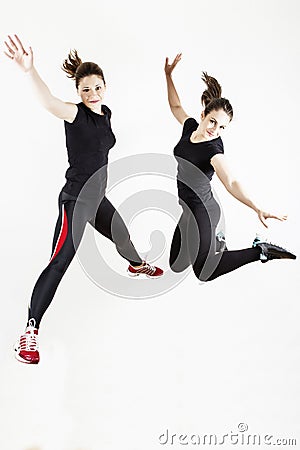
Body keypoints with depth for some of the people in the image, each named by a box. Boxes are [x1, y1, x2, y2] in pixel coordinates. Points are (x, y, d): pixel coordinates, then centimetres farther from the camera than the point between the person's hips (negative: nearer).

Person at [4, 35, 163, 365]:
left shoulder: (106, 113, 6)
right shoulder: (76, 113, -17)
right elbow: (48, 102, -40)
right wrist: (29, 69, -58)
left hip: (98, 198, 8)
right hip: (75, 200, -8)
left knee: (123, 237, 29)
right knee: (58, 263, -13)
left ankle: (137, 265, 64)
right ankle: (30, 331, -9)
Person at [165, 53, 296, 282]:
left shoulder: (213, 150, -24)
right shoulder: (191, 127, -4)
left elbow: (231, 183, -37)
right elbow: (176, 106, 18)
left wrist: (257, 208, -51)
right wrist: (168, 75, 12)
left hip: (201, 211, -7)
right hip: (184, 208, 7)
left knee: (204, 273, -3)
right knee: (175, 265, 15)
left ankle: (261, 251, 6)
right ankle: (213, 241, 35)